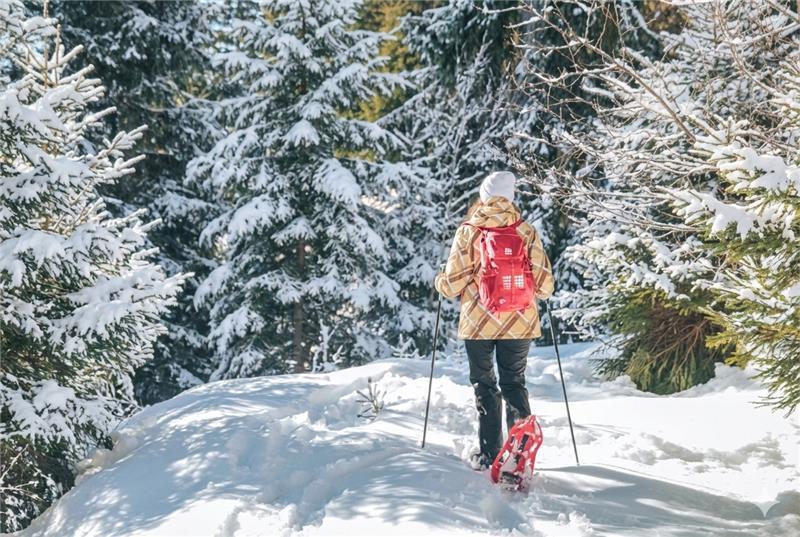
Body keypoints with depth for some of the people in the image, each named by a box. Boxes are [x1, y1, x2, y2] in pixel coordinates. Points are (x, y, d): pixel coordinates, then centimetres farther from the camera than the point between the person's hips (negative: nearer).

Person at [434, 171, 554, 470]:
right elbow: (543, 284, -2)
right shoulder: (526, 232, -1)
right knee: (515, 383, 14)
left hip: (478, 321, -1)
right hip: (520, 322, 1)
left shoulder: (468, 231, -5)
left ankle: (489, 454, 7)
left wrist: (440, 283, 17)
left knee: (484, 386, 10)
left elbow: (454, 281, -6)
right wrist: (543, 290, 22)